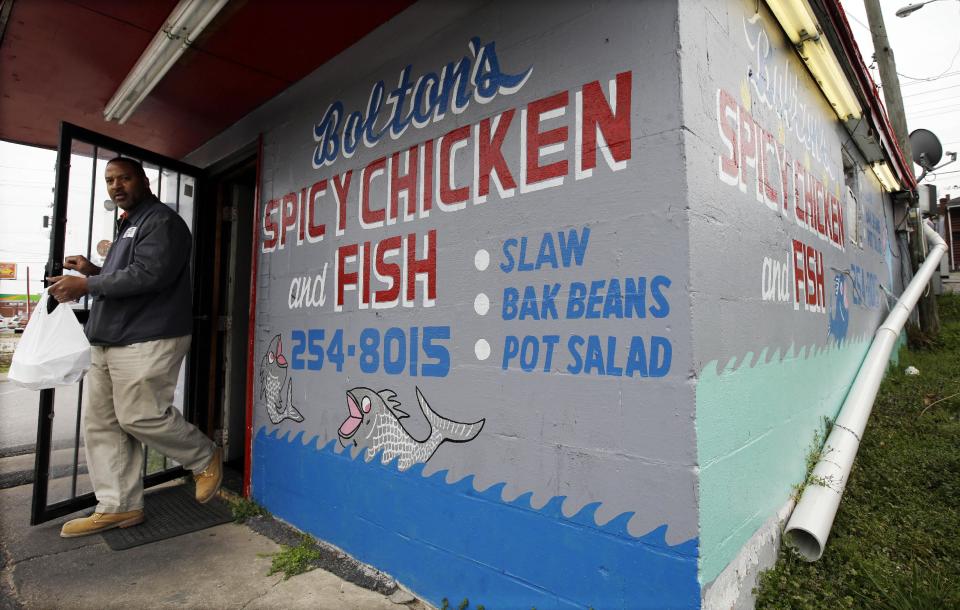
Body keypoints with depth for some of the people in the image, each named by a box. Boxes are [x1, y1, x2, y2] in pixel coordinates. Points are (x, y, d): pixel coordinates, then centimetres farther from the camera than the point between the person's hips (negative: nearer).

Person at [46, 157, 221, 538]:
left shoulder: (162, 221, -7)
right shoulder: (128, 226, 25)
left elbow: (148, 275, -19)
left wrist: (86, 285, -13)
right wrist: (94, 271, 14)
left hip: (147, 341, -10)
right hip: (109, 342, 10)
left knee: (141, 416, -8)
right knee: (102, 423, 8)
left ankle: (205, 458, 14)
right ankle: (118, 506, 16)